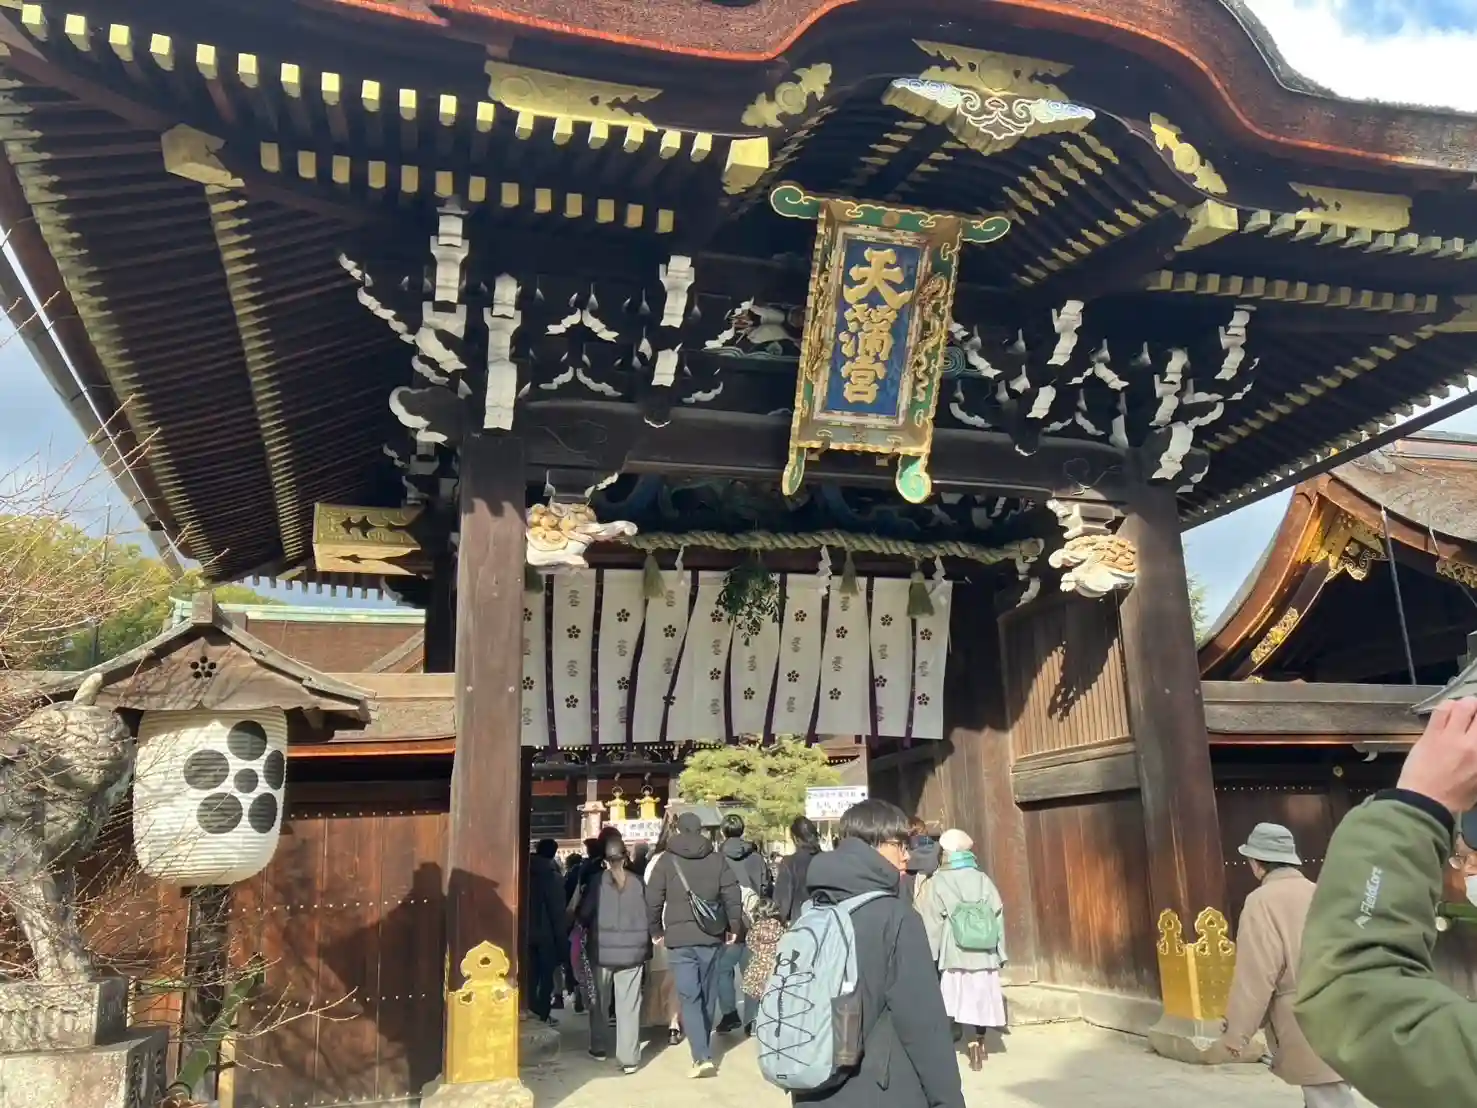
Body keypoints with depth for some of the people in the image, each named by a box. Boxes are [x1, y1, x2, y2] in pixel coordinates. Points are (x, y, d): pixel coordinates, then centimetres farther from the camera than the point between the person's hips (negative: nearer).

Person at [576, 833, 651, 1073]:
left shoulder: (597, 881, -9)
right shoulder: (638, 882, -3)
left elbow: (584, 914, -4)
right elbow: (648, 916, 3)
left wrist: (591, 928, 18)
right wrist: (646, 947, 14)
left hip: (602, 950, -1)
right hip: (632, 950, 1)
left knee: (599, 1002, 18)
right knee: (629, 1006, 3)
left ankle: (599, 1048, 29)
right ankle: (629, 1058, 2)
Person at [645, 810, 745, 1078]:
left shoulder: (666, 860, -1)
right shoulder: (717, 859, 3)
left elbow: (653, 899, -3)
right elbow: (732, 896, 0)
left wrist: (656, 930, 10)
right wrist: (735, 927, 11)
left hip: (679, 938, -2)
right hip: (711, 937, 2)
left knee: (689, 998, -2)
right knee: (708, 996, 15)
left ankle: (702, 1057, -12)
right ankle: (704, 1051, 26)